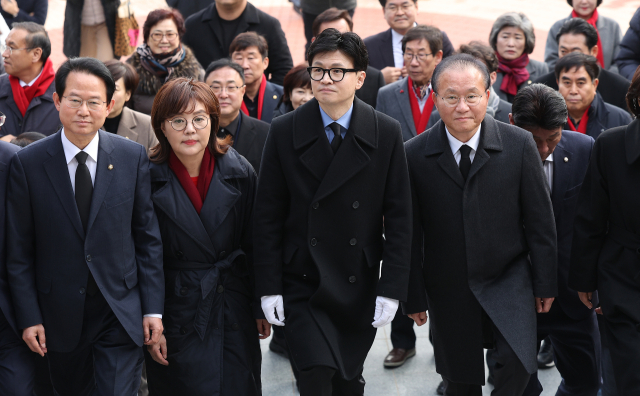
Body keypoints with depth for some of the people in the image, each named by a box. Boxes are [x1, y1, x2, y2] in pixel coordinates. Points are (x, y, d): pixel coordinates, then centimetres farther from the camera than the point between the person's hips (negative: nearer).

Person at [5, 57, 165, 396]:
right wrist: (29, 317, -4)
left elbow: (148, 237, 1)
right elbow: (18, 251, -2)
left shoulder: (133, 157, -2)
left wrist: (153, 308, -1)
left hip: (121, 314, 0)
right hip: (60, 316, 1)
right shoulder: (27, 163, -5)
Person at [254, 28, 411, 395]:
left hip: (359, 287, 1)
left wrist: (392, 288, -6)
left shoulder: (386, 133, -2)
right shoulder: (284, 131, -3)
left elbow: (398, 217, -1)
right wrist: (269, 287, -5)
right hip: (301, 286, -1)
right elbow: (268, 215, -1)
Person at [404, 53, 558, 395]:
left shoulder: (520, 144, -7)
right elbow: (410, 233, -2)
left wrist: (545, 282, 2)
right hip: (447, 288, 1)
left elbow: (539, 219, 0)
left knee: (518, 366, -18)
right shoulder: (415, 155, -7)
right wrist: (413, 297, 1)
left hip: (508, 279, -1)